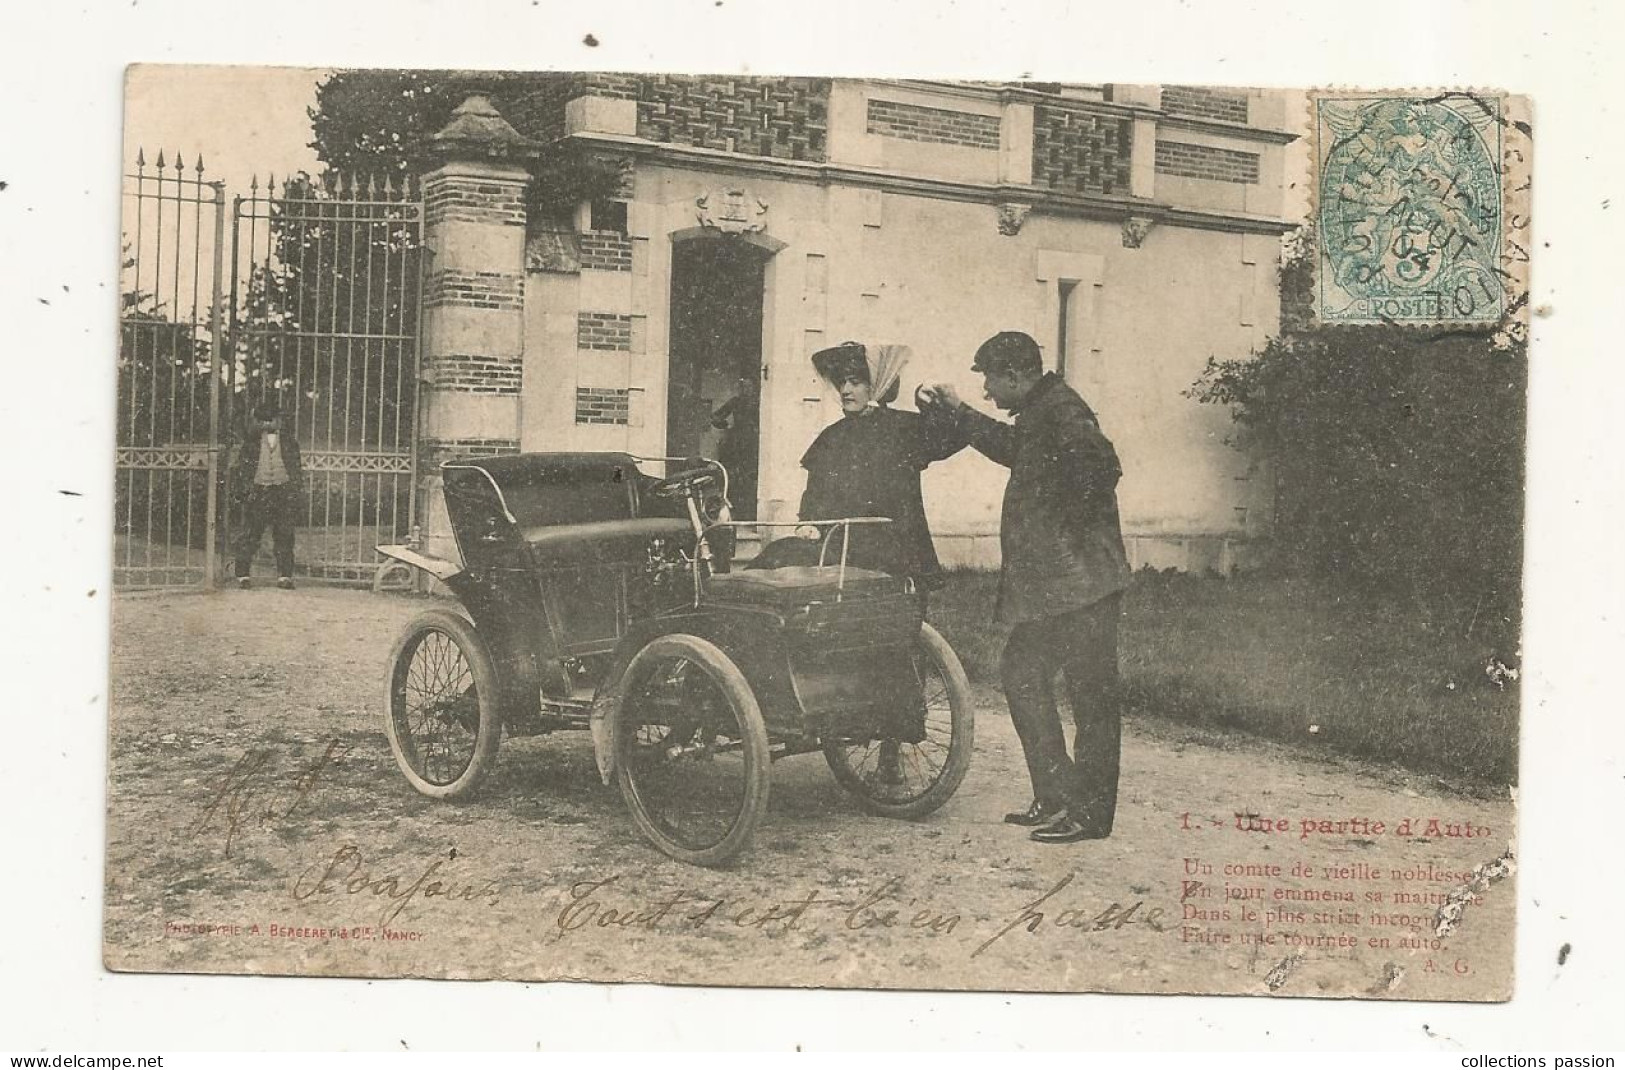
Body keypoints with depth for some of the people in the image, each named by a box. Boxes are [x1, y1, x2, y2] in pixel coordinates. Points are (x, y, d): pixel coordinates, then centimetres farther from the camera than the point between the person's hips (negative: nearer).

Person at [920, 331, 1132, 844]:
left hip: (1082, 582, -11)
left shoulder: (1061, 411, -15)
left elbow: (1101, 466, -31)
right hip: (1049, 585, 11)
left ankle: (1089, 812, 3)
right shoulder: (1038, 414, 16)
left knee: (1091, 693, -3)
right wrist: (958, 414, 38)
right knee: (1021, 672, 15)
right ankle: (1054, 797, 21)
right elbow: (1011, 446, 38)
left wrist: (1068, 523, -21)